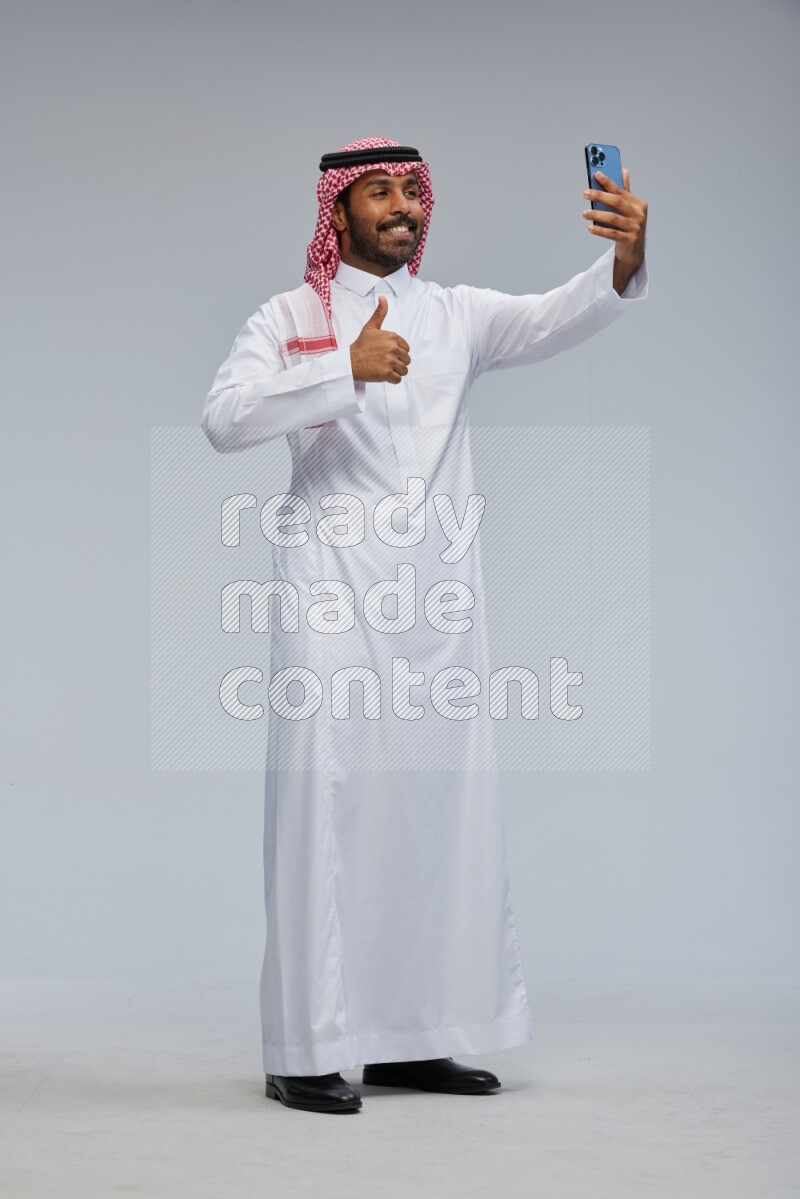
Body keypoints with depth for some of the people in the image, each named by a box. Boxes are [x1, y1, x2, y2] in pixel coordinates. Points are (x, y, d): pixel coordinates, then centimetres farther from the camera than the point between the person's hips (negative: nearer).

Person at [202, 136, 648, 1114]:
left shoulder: (457, 316, 13)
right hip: (331, 594, -4)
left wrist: (623, 265, -27)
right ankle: (307, 1051, -2)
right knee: (326, 806, -6)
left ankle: (411, 1038, 16)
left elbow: (552, 321, -7)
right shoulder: (290, 318, 5)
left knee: (439, 806, 6)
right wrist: (347, 371, -20)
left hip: (437, 599, 4)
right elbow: (225, 419, -12)